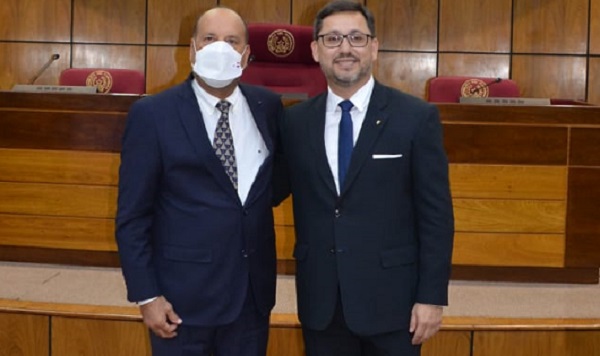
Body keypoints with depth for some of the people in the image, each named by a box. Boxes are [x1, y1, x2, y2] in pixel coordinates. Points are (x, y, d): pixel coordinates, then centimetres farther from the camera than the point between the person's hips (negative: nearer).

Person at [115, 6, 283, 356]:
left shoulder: (268, 106, 2)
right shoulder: (152, 114, -8)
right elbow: (133, 217, -7)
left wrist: (256, 199, 1)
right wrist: (147, 295, -10)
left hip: (253, 290, 4)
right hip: (183, 293, -3)